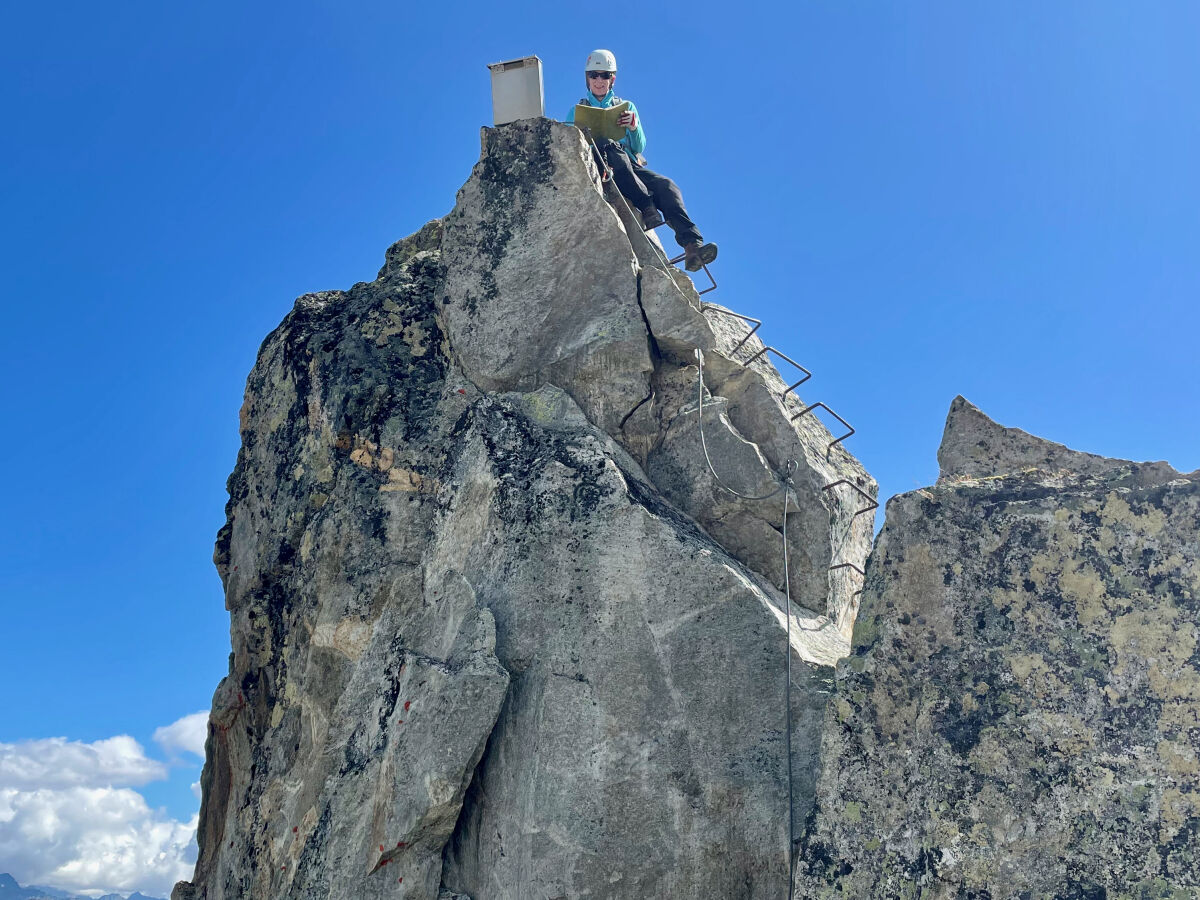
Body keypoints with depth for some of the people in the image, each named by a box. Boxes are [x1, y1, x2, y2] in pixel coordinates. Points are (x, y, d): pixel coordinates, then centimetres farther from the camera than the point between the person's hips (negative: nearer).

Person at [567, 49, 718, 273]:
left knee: (666, 186, -28)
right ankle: (647, 208, -46)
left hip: (632, 167, 2)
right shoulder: (577, 111, 21)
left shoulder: (627, 107, 25)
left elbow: (639, 147, 15)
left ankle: (693, 246, -47)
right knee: (611, 149, -38)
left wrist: (634, 127, -6)